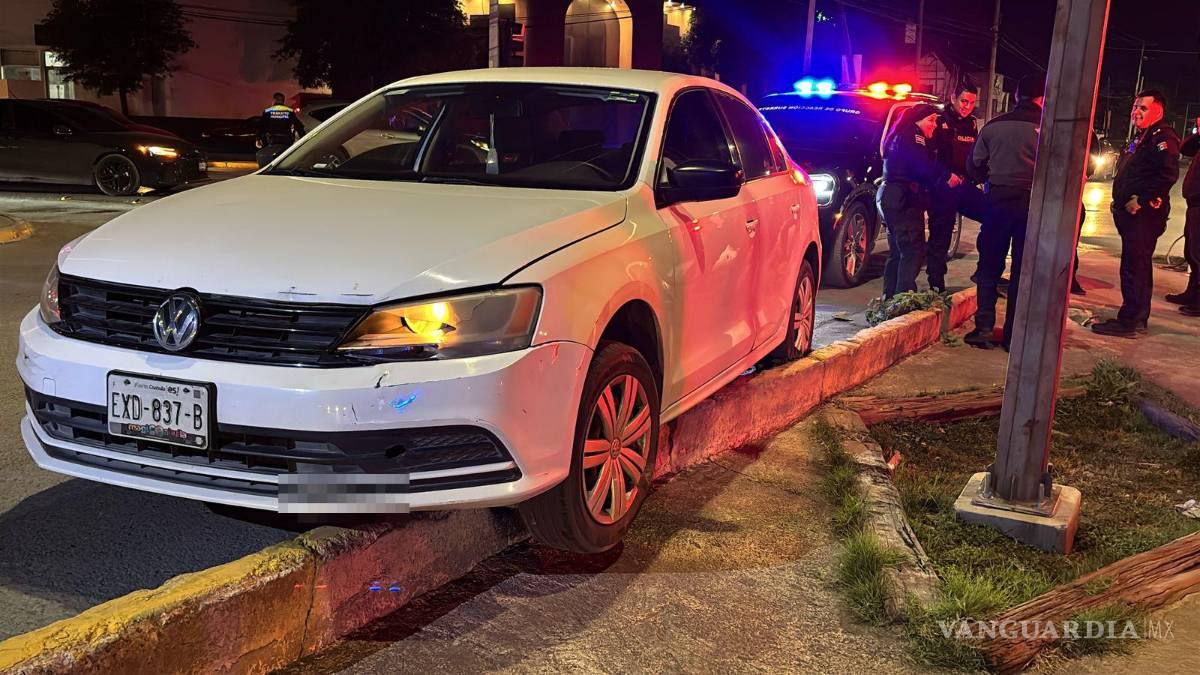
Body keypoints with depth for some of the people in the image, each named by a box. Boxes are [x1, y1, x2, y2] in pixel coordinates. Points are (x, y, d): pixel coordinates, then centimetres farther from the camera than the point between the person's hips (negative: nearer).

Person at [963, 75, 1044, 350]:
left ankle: (984, 328, 5)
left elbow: (974, 166, 8)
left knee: (989, 267, 10)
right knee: (1023, 272, 6)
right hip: (1033, 203, -1)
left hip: (998, 200, 2)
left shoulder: (993, 126, 2)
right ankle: (1013, 335, 8)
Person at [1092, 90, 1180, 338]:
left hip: (1144, 214, -10)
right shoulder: (1139, 138, 21)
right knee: (1138, 268, 14)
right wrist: (1121, 202, 15)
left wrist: (1141, 200, -21)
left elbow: (1168, 175, -22)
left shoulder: (1163, 137, -9)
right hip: (1131, 214, 10)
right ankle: (1137, 319, 22)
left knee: (1134, 268, -11)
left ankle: (1129, 322, -9)